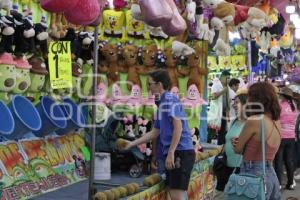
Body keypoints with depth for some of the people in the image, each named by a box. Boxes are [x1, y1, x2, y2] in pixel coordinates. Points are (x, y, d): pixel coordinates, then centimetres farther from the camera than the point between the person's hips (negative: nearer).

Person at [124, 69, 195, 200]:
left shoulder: (170, 99, -9)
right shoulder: (162, 103, 19)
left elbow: (178, 127, -19)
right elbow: (154, 133, 24)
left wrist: (171, 153, -21)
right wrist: (132, 144, 24)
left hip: (181, 152, -10)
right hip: (173, 153, 10)